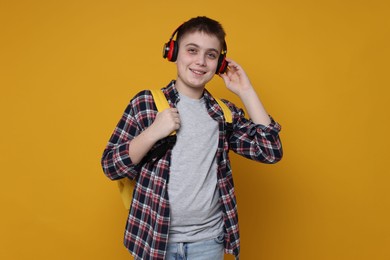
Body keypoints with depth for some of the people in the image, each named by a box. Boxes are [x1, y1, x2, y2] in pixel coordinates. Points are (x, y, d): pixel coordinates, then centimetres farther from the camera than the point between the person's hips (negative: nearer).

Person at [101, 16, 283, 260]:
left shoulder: (225, 113, 3)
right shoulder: (146, 103, -5)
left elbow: (271, 151, -6)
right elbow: (110, 166, -5)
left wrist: (246, 91, -7)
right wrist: (153, 132, -20)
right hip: (155, 238, -2)